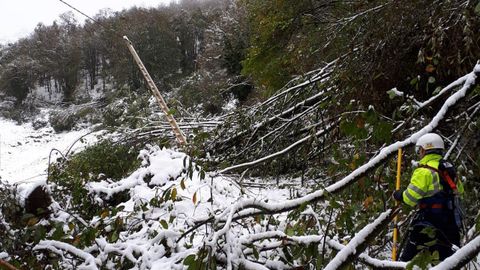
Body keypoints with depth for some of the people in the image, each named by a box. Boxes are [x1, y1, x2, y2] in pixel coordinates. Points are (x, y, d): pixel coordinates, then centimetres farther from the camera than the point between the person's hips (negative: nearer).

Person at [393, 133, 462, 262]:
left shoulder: (424, 171, -13)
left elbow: (410, 197, -16)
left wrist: (398, 195, 2)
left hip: (429, 222, -8)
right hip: (450, 221, 8)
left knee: (409, 257, 0)